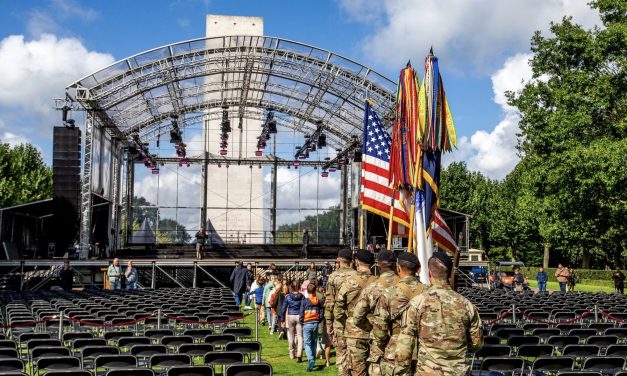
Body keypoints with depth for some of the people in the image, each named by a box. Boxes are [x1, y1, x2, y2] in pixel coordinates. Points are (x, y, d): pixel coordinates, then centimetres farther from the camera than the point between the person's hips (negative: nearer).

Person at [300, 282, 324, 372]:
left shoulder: (304, 301, -8)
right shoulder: (319, 301, 1)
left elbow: (301, 314, -8)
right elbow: (322, 314, 2)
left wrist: (301, 323, 6)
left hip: (307, 324, -3)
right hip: (315, 324, 3)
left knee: (307, 343, 1)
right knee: (314, 343, 15)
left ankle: (310, 359, -21)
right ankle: (312, 361, 23)